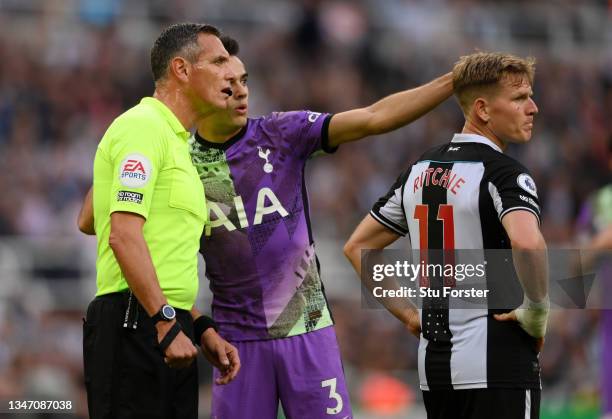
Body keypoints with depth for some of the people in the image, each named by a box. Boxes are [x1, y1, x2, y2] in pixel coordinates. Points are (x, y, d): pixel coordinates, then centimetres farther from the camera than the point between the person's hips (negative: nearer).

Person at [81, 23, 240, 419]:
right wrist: (166, 323, -23)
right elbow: (124, 235, -20)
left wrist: (202, 328, 21)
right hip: (135, 324, -10)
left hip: (169, 328, 10)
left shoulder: (176, 141, 21)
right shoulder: (143, 126, -9)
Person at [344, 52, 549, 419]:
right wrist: (538, 310, -16)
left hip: (433, 362, 8)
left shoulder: (420, 171, 13)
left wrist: (408, 314, 18)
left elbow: (358, 247, 20)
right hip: (496, 364, -8)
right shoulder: (503, 172, -11)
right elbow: (527, 243, -31)